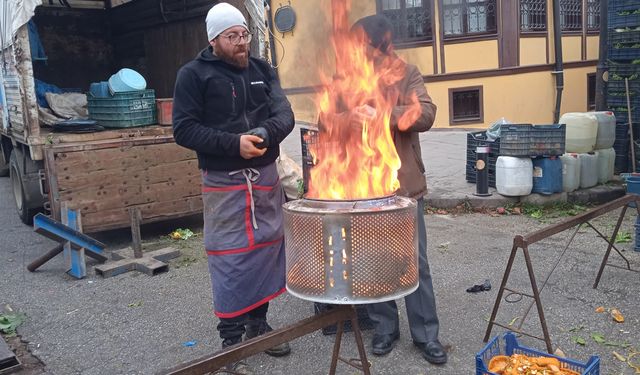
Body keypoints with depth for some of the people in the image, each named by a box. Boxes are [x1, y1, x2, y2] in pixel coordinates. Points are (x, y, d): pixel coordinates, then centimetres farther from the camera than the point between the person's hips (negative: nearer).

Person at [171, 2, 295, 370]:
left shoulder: (262, 70, 9)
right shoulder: (194, 74, -4)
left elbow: (284, 114, -1)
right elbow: (184, 129, -10)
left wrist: (264, 133, -23)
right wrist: (234, 143, -22)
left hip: (266, 177, 5)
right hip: (224, 182, -4)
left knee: (266, 250, 11)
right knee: (230, 258, 0)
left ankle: (258, 323, 27)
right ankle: (231, 336, 15)